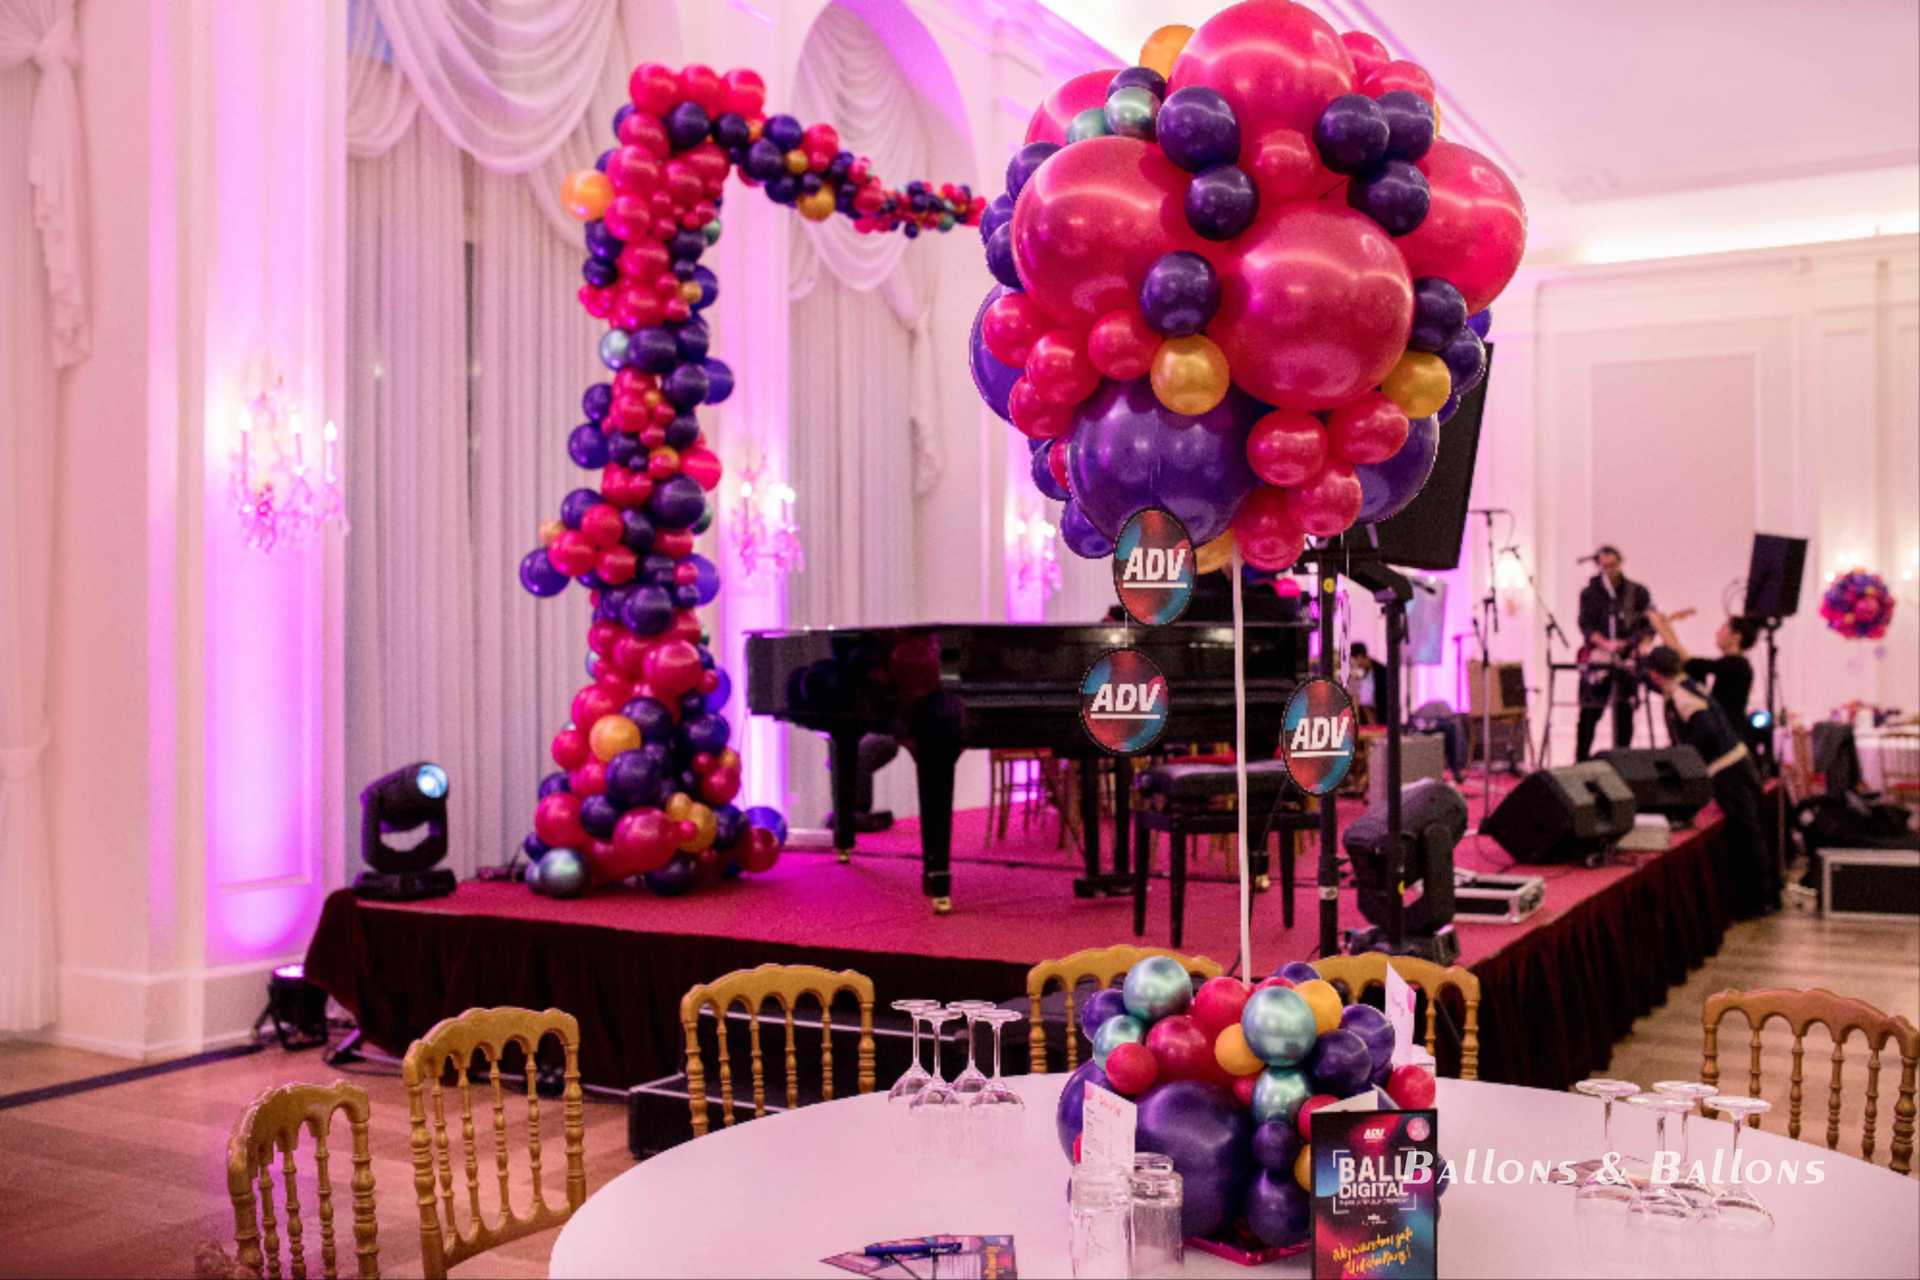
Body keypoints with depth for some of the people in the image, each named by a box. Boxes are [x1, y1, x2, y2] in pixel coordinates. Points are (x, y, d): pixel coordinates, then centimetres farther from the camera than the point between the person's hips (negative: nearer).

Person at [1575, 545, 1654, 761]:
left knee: (1625, 712, 1)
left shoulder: (1638, 592, 6)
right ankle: (1580, 761, 2)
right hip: (1597, 658, -1)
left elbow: (1650, 624, 6)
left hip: (1628, 658, 1)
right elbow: (1586, 626, -3)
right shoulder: (1589, 593, 4)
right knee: (1589, 713, -4)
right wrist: (1606, 644, -19)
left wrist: (1641, 644, -13)